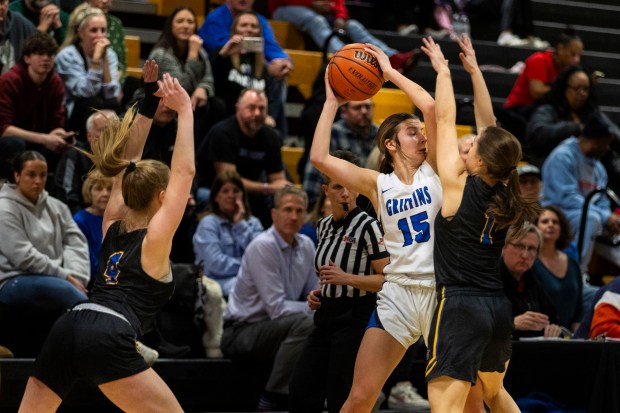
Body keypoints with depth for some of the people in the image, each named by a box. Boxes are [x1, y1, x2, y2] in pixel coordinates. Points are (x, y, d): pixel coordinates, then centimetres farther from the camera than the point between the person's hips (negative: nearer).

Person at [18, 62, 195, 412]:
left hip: (68, 328, 7)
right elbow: (185, 171, 4)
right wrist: (184, 111, 7)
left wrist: (150, 103, 29)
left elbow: (128, 166, 30)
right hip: (107, 339, -7)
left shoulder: (114, 226, 23)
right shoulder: (155, 238, 6)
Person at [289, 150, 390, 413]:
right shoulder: (324, 226, 12)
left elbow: (387, 278, -16)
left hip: (354, 320, -8)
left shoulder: (367, 226, -12)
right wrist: (318, 293, 9)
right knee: (301, 392, 4)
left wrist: (346, 278, -25)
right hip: (326, 318, 8)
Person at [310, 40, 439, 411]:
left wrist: (390, 72, -1)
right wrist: (333, 102, 1)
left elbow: (431, 107, -9)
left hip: (442, 290, -1)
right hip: (398, 293, 1)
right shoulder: (378, 184, 6)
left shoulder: (433, 170, 4)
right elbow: (320, 157, -5)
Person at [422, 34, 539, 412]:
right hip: (499, 309, 7)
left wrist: (443, 70, 11)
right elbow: (489, 124, 14)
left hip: (461, 308, -7)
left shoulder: (459, 186, -9)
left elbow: (446, 120, 0)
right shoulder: (503, 193, 6)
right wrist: (474, 70, 19)